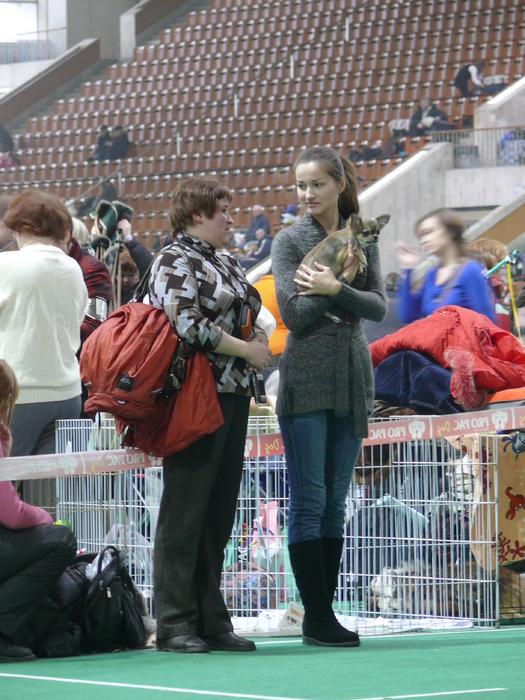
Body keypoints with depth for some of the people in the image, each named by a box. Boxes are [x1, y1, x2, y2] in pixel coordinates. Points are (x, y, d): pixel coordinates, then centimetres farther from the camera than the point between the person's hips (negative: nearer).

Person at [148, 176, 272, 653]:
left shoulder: (225, 263, 19)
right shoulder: (175, 261, -8)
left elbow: (254, 309, 27)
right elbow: (188, 325, -19)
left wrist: (261, 340, 5)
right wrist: (246, 350, -12)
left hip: (233, 397, 9)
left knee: (219, 512, 9)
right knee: (185, 511, -6)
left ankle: (212, 621, 14)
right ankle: (174, 625, -4)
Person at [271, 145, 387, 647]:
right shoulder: (289, 240, 1)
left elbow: (378, 306, 1)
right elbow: (293, 313, -9)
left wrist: (333, 290, -12)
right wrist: (343, 288, -8)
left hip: (352, 379, 4)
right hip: (306, 376, -4)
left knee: (335, 503, 6)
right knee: (309, 501, -6)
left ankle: (322, 615, 9)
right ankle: (317, 619, -4)